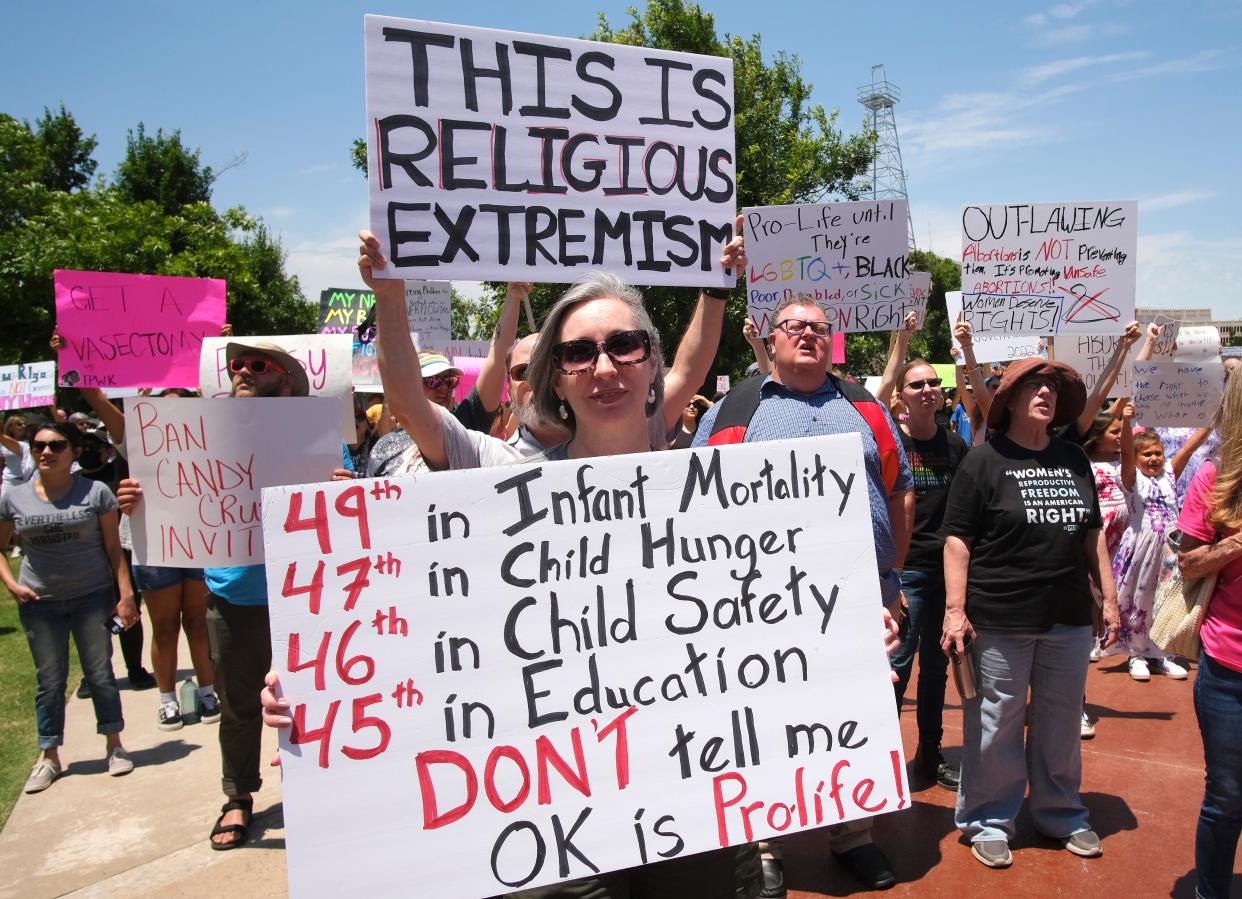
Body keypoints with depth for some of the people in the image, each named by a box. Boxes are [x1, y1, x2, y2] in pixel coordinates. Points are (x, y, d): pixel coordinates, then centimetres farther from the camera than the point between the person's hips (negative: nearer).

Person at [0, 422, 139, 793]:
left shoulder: (95, 492, -4)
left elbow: (113, 548, -3)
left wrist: (125, 594, -8)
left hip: (92, 597, -2)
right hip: (40, 602, 2)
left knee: (100, 673, 5)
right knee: (49, 681, 9)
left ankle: (114, 745, 20)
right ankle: (48, 757, 22)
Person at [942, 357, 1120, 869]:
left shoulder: (1074, 458, 8)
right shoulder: (984, 461, -7)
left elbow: (1092, 532, 16)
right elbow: (958, 539, -10)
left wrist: (1108, 597, 13)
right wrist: (955, 610, -15)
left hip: (1069, 618, 5)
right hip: (1000, 621, -5)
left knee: (1061, 723, 17)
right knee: (995, 726, 5)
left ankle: (1061, 814, 36)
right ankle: (988, 821, 23)